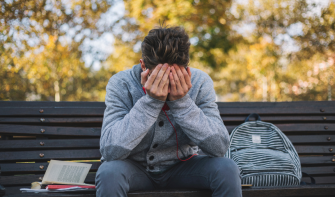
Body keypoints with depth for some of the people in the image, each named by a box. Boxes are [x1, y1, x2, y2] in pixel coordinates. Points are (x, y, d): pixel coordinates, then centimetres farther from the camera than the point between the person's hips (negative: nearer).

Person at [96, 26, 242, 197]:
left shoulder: (199, 82, -15)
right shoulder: (120, 85, -20)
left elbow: (219, 147, -21)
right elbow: (109, 150, -30)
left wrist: (182, 102, -30)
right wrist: (150, 101, -34)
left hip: (180, 166, 1)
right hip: (134, 167, -1)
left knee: (227, 169, -24)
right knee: (109, 173, -33)